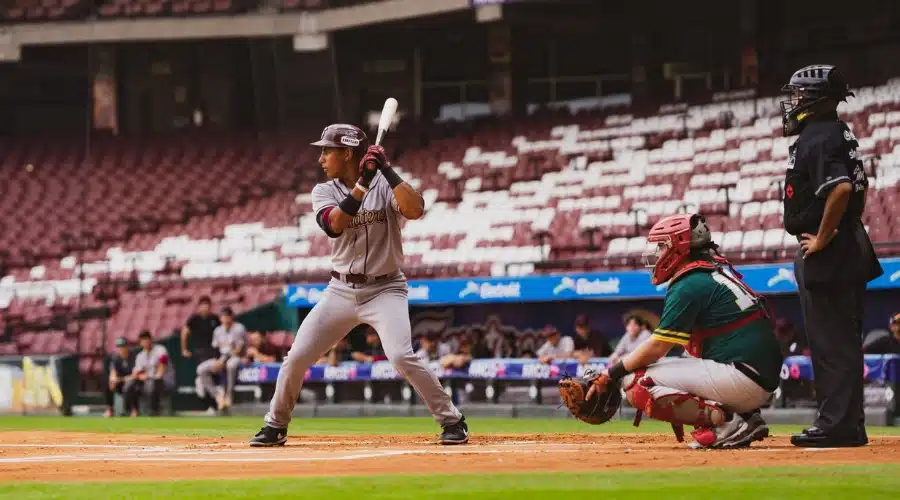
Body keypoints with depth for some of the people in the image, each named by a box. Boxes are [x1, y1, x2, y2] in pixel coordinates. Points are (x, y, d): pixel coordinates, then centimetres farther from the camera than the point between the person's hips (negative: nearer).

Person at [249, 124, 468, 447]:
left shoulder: (385, 186, -6)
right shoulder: (324, 192, 2)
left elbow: (415, 210, -26)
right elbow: (333, 224, -19)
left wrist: (386, 170, -26)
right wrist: (362, 183, -27)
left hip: (384, 290, -4)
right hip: (341, 291, 4)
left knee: (401, 356, -23)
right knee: (297, 357, 0)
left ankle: (452, 421, -10)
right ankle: (275, 426, 19)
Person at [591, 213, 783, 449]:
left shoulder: (688, 285, -8)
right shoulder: (719, 271, 19)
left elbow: (657, 347, -10)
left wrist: (610, 375, 0)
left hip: (741, 378, -9)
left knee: (636, 381, -10)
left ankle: (725, 421, -20)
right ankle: (745, 419, 7)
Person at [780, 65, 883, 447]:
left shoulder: (819, 139, -16)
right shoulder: (839, 134, 15)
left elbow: (841, 189, -29)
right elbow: (858, 187, 25)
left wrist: (822, 239, -21)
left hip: (826, 255, -10)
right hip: (849, 250, 10)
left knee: (831, 341, -8)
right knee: (842, 340, 13)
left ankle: (837, 425, -7)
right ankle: (848, 425, 17)